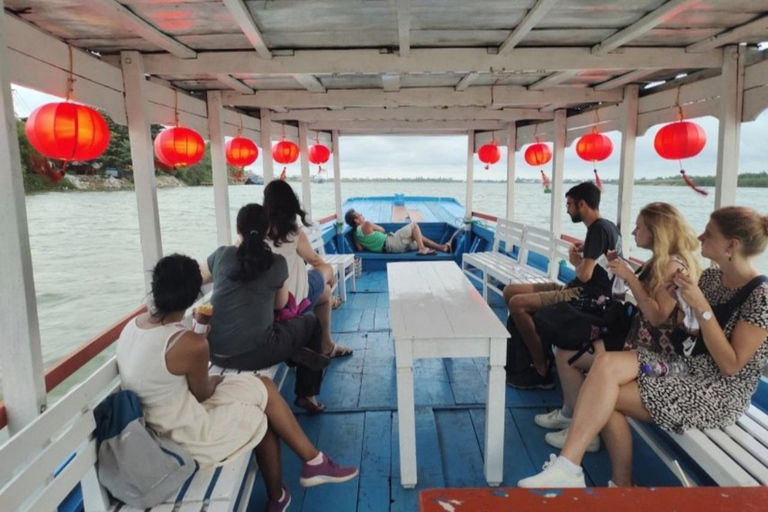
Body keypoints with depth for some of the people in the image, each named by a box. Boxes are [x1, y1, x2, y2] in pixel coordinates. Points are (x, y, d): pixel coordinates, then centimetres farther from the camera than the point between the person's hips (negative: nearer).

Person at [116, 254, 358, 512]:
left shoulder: (131, 325, -4)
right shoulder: (191, 344, -29)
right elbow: (202, 393, -12)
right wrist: (216, 379, 9)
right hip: (182, 435, -8)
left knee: (264, 386, 11)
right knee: (263, 420, 13)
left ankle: (312, 461, 21)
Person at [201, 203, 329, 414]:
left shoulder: (221, 255, 1)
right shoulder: (277, 263, -3)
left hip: (215, 353, 5)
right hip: (255, 354, -4)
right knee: (310, 322, 24)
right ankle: (307, 396, 28)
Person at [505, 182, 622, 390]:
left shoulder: (598, 229, -16)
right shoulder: (606, 226, 15)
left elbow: (585, 275, -25)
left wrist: (576, 261, -3)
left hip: (586, 297, -11)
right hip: (578, 290, 11)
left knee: (517, 303, -25)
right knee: (511, 291, 6)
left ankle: (542, 371, -15)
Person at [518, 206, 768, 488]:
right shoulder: (711, 277, 7)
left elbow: (730, 366, -18)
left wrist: (701, 306, -22)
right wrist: (676, 293, -5)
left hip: (720, 393, -7)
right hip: (686, 363, 7)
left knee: (605, 395, -20)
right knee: (605, 364, -20)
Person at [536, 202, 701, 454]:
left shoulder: (674, 265, -19)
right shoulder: (661, 261, 11)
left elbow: (657, 317, -26)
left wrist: (630, 278, -24)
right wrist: (626, 271, 7)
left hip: (651, 347, -10)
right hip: (640, 337, 10)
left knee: (565, 356, -11)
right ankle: (569, 412, 20)